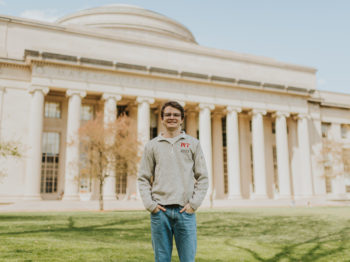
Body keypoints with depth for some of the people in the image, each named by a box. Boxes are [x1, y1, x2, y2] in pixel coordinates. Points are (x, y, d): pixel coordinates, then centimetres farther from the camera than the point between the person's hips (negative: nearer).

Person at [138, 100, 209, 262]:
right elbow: (143, 178, 8)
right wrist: (150, 204, -4)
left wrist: (194, 203, -4)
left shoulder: (193, 144, 8)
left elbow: (202, 177, 6)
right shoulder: (152, 146, 9)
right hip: (160, 211, 1)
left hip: (185, 211, 0)